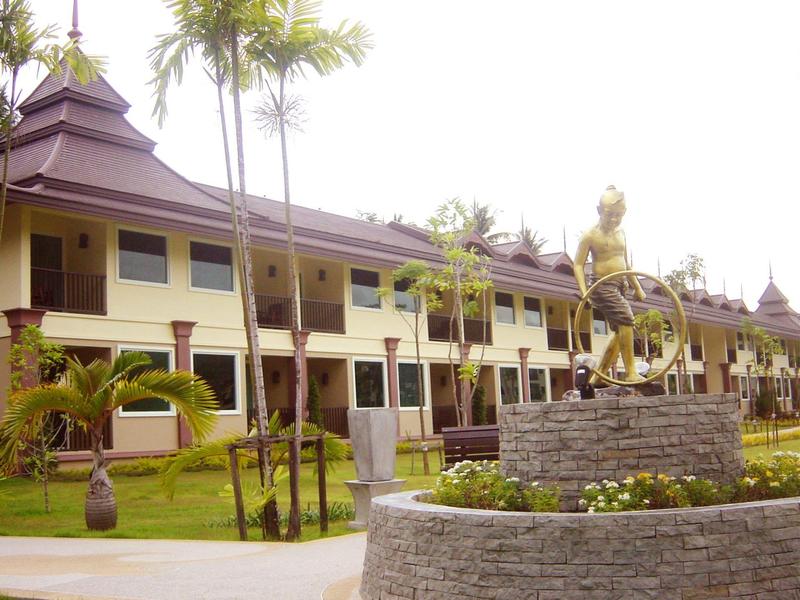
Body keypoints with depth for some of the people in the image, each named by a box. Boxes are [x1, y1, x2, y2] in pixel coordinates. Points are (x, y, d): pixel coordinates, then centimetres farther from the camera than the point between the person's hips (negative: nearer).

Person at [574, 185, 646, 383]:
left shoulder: (620, 233, 11)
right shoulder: (590, 236, -8)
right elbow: (578, 264, -9)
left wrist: (637, 287, 22)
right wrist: (583, 291, -20)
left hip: (619, 286, 8)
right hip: (602, 285, -8)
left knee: (621, 331, 8)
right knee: (625, 318, -24)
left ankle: (598, 376, 18)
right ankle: (630, 372, -20)